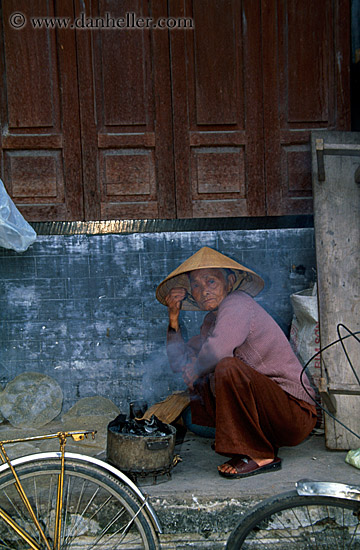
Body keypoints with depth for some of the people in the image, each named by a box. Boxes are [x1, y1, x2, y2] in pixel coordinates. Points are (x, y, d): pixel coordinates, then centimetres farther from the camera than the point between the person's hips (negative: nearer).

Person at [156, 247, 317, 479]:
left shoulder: (238, 303, -15)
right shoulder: (212, 320, 13)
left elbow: (215, 352, -30)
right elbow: (181, 363, 12)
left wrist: (192, 375, -8)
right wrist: (174, 317, 3)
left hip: (297, 414, -9)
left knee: (228, 368, -30)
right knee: (196, 392, 10)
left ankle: (260, 456, -16)